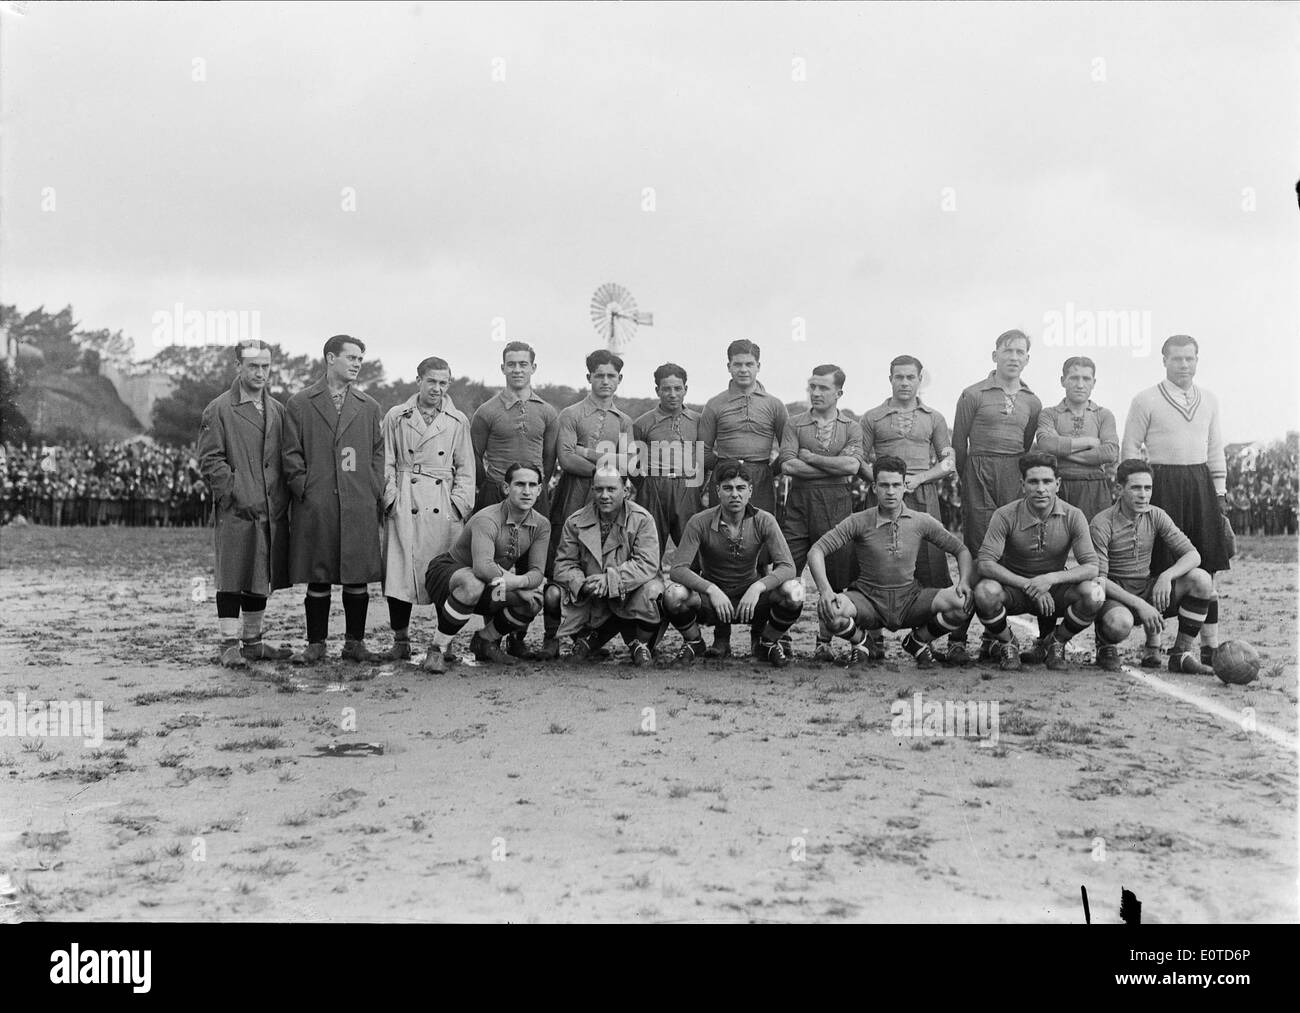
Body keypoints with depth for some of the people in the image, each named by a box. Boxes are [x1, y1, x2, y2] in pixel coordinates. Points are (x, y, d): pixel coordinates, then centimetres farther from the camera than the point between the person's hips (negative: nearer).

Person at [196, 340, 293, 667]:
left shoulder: (277, 410, 16)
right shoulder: (218, 409, -2)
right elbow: (210, 460, -6)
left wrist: (285, 500, 8)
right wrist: (236, 493, -14)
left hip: (272, 512, 6)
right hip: (236, 512, -5)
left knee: (261, 579, 12)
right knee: (232, 580, -3)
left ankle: (253, 643, 22)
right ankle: (230, 646, 4)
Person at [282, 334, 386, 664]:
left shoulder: (370, 407, 14)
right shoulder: (299, 404, 7)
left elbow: (378, 454, 13)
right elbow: (292, 455, 5)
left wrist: (376, 495, 4)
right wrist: (304, 490, -5)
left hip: (360, 508, 2)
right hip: (315, 509, -2)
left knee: (358, 579, 3)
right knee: (318, 580, 3)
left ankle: (355, 643, 14)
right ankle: (316, 645, 13)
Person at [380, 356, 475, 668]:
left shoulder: (458, 421, 11)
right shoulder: (396, 417, 9)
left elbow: (465, 469, 11)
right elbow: (386, 464, 9)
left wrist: (459, 504, 1)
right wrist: (391, 498, -2)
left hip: (444, 506, 1)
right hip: (404, 504, 0)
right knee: (399, 572, -5)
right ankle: (400, 639, 6)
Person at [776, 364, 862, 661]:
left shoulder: (852, 427, 10)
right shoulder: (794, 424, 9)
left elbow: (852, 466, -8)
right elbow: (787, 465, -6)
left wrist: (810, 457, -6)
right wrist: (834, 466, -6)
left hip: (837, 503, 0)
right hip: (800, 502, 0)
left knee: (836, 578, 2)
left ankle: (825, 641, 12)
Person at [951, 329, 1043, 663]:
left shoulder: (1032, 402, 14)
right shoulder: (973, 395, 3)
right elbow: (958, 443, 7)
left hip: (1015, 479, 4)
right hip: (979, 476, -4)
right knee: (976, 553, -9)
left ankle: (993, 636, 7)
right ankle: (957, 639, -7)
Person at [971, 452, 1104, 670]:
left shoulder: (1073, 516, -11)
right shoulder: (1005, 516, -15)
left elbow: (1092, 567, -15)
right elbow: (985, 563, -21)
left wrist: (1051, 578, -31)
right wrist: (1028, 585, -30)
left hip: (1054, 591, 2)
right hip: (1013, 587, -1)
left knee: (1093, 594, -28)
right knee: (985, 592, -35)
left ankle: (1054, 643, 2)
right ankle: (1006, 645, -2)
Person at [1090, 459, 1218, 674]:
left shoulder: (1156, 516, 1)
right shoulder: (1102, 524, -15)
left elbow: (1192, 555, -4)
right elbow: (1098, 579, -19)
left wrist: (1167, 576, -25)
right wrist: (1139, 604, -29)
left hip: (1148, 590, 5)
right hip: (1115, 594, -5)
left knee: (1201, 580, -16)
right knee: (1120, 623, -40)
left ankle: (1181, 655, -9)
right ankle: (1105, 646, 0)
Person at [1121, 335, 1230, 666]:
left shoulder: (1209, 400, 15)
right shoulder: (1145, 400, 1)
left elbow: (1215, 449, 18)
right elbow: (1130, 448, 1)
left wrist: (1220, 492, 12)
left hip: (1201, 484, 4)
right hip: (1162, 485, -4)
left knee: (1205, 566, 3)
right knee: (1160, 567, -5)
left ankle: (1210, 644, 8)